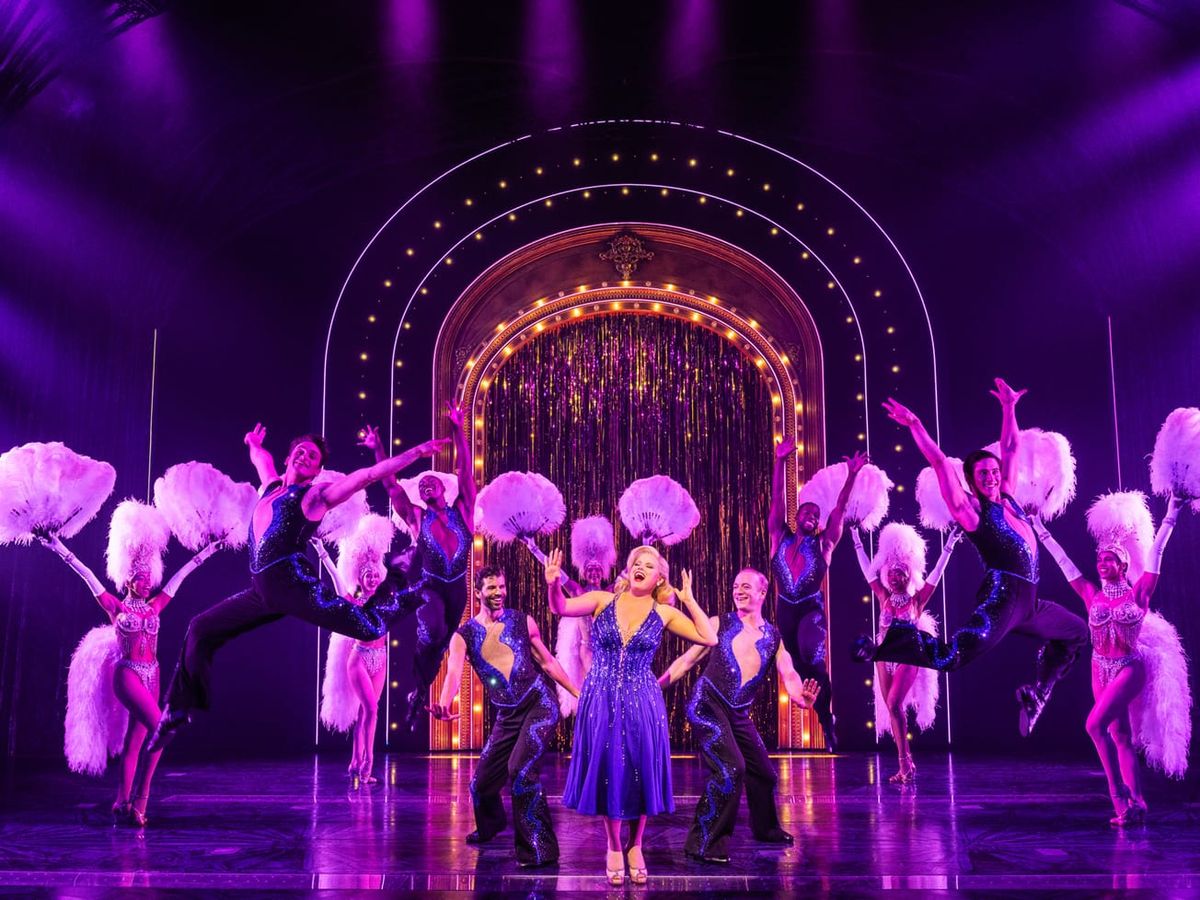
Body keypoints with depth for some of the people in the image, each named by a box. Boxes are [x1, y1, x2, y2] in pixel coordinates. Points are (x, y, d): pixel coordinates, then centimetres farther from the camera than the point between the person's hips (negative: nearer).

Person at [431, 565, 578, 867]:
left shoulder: (523, 622, 1)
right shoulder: (463, 635, -1)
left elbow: (547, 662, 10)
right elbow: (454, 672, -21)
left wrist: (578, 693, 7)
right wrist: (444, 704, -42)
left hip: (540, 704, -3)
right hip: (507, 716, 3)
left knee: (520, 771, -23)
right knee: (481, 782, 8)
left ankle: (539, 849, -11)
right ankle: (490, 825, 45)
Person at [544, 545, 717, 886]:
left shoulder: (664, 613, 1)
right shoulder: (602, 600, -1)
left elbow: (710, 638, -3)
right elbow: (561, 608, -15)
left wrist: (689, 600, -3)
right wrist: (554, 585, -35)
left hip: (641, 703, 0)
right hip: (601, 701, 0)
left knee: (640, 773, 5)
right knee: (607, 771, 7)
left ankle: (635, 847, 26)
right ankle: (613, 848, 25)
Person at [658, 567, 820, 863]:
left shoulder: (773, 637, 9)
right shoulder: (719, 624, 1)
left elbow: (788, 675, -3)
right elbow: (687, 660, 2)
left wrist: (800, 697, -26)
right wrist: (656, 684, -10)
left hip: (738, 715, 5)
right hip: (706, 704, -5)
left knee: (763, 772, 15)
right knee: (731, 768, -21)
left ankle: (765, 828, 44)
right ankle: (703, 843, -11)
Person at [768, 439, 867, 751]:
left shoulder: (823, 544, 2)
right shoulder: (780, 538, 4)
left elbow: (840, 509, -5)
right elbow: (777, 499, -2)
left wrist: (851, 475, -13)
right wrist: (780, 461, -8)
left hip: (812, 608, -3)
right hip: (785, 609, 3)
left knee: (812, 655, -27)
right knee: (800, 663, 11)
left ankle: (827, 716, -13)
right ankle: (825, 720, 30)